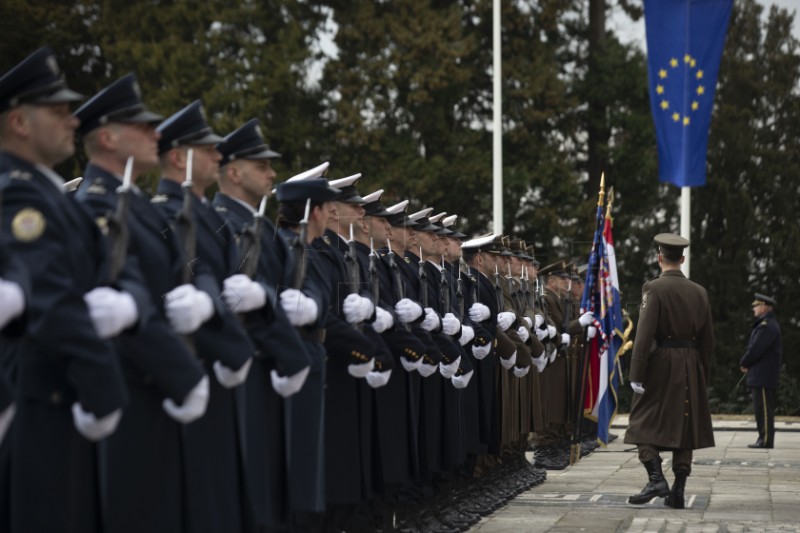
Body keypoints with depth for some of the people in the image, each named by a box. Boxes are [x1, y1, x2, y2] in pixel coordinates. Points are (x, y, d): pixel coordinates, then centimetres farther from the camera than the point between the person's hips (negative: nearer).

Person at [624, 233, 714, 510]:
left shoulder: (654, 289, -9)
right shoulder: (699, 292, 7)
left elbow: (644, 335, -15)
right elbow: (708, 339, 10)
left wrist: (636, 375, -14)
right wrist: (702, 375, 18)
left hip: (661, 363, -5)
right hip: (691, 368, 5)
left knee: (645, 424, 3)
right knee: (685, 427, 8)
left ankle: (656, 478, -14)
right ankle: (678, 491, 7)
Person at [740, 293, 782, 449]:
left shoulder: (767, 326, -16)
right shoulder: (766, 324, 18)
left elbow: (756, 349, -21)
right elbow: (754, 347, 20)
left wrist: (744, 363, -7)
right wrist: (747, 363, 7)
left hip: (763, 377, -10)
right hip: (760, 376, 10)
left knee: (764, 409, -8)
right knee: (762, 409, 12)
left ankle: (766, 440, -7)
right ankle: (764, 439, 15)